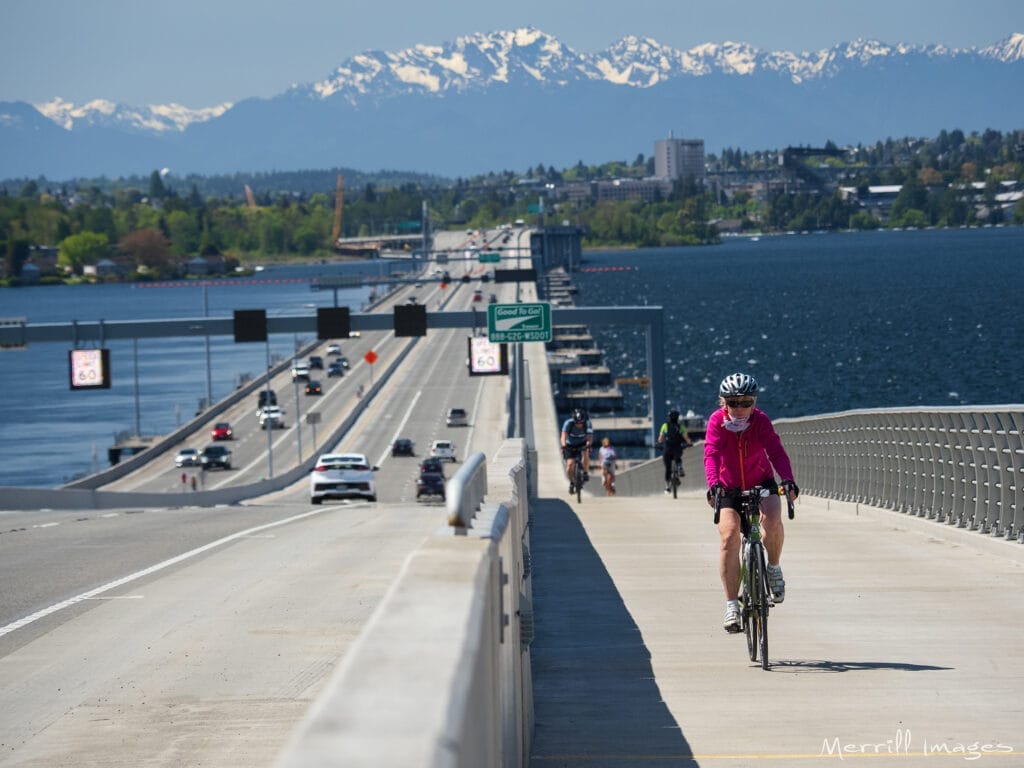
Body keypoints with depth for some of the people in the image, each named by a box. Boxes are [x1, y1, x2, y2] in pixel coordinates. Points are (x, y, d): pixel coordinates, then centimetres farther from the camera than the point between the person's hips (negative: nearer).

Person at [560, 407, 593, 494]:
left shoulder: (587, 423, -24)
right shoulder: (568, 423, -27)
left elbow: (590, 436, -35)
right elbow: (564, 435, -37)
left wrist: (588, 445, -55)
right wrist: (563, 446, -55)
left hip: (582, 444, 0)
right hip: (570, 445, 0)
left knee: (585, 453, -32)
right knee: (570, 463, -17)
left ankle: (586, 473, -12)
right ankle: (571, 482, 5)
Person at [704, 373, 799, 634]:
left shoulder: (761, 421, -17)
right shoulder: (717, 421, -18)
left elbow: (776, 452, -30)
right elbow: (711, 454, -33)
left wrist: (788, 480, -48)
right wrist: (714, 484, -51)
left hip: (761, 484, 0)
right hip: (729, 489, 0)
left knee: (772, 519, -31)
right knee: (729, 536, -21)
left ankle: (774, 569, -2)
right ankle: (731, 605, -16)